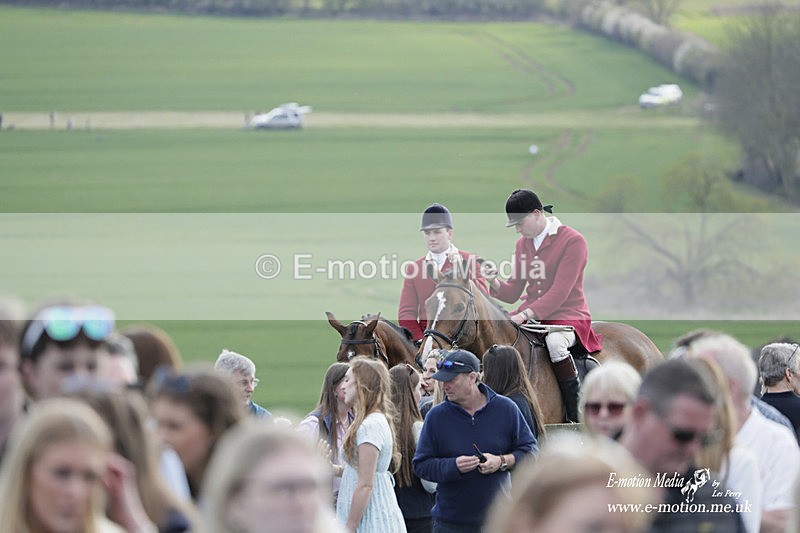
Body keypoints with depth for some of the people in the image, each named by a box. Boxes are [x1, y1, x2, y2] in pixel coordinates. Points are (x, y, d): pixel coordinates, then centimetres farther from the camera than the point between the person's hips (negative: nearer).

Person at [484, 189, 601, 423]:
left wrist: (525, 315, -27)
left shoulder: (572, 240, -11)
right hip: (531, 314, 7)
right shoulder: (523, 243, 11)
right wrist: (495, 283, -10)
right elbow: (513, 292, 12)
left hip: (567, 314, -7)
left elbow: (559, 292, -19)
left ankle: (577, 416, -31)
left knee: (554, 341, -37)